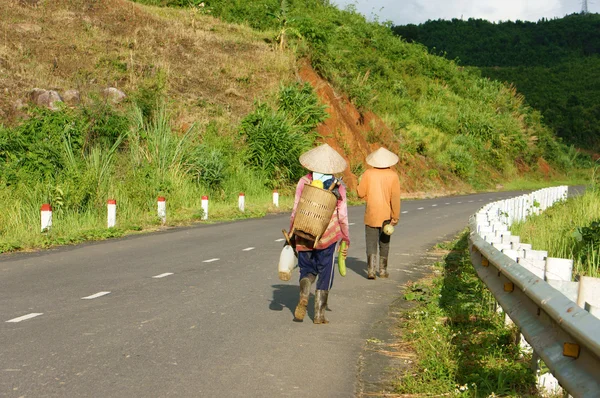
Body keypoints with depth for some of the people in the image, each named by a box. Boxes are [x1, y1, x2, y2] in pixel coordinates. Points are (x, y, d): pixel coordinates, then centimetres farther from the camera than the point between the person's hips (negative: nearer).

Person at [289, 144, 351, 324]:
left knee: (307, 270, 17)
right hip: (328, 236, -1)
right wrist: (346, 240, 8)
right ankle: (319, 314, 8)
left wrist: (291, 234, 8)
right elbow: (342, 216, -2)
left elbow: (296, 210, -2)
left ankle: (303, 296, -13)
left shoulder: (304, 182, -3)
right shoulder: (338, 187, -3)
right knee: (325, 274, 10)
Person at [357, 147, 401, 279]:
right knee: (384, 243, 16)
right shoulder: (393, 175, -6)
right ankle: (383, 270, 21)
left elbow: (361, 193, -4)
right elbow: (395, 197, -10)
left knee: (371, 242, 1)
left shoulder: (368, 174, -7)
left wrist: (360, 183, 16)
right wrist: (396, 216, -7)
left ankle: (371, 270, -13)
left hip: (371, 215, -1)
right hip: (386, 215, 1)